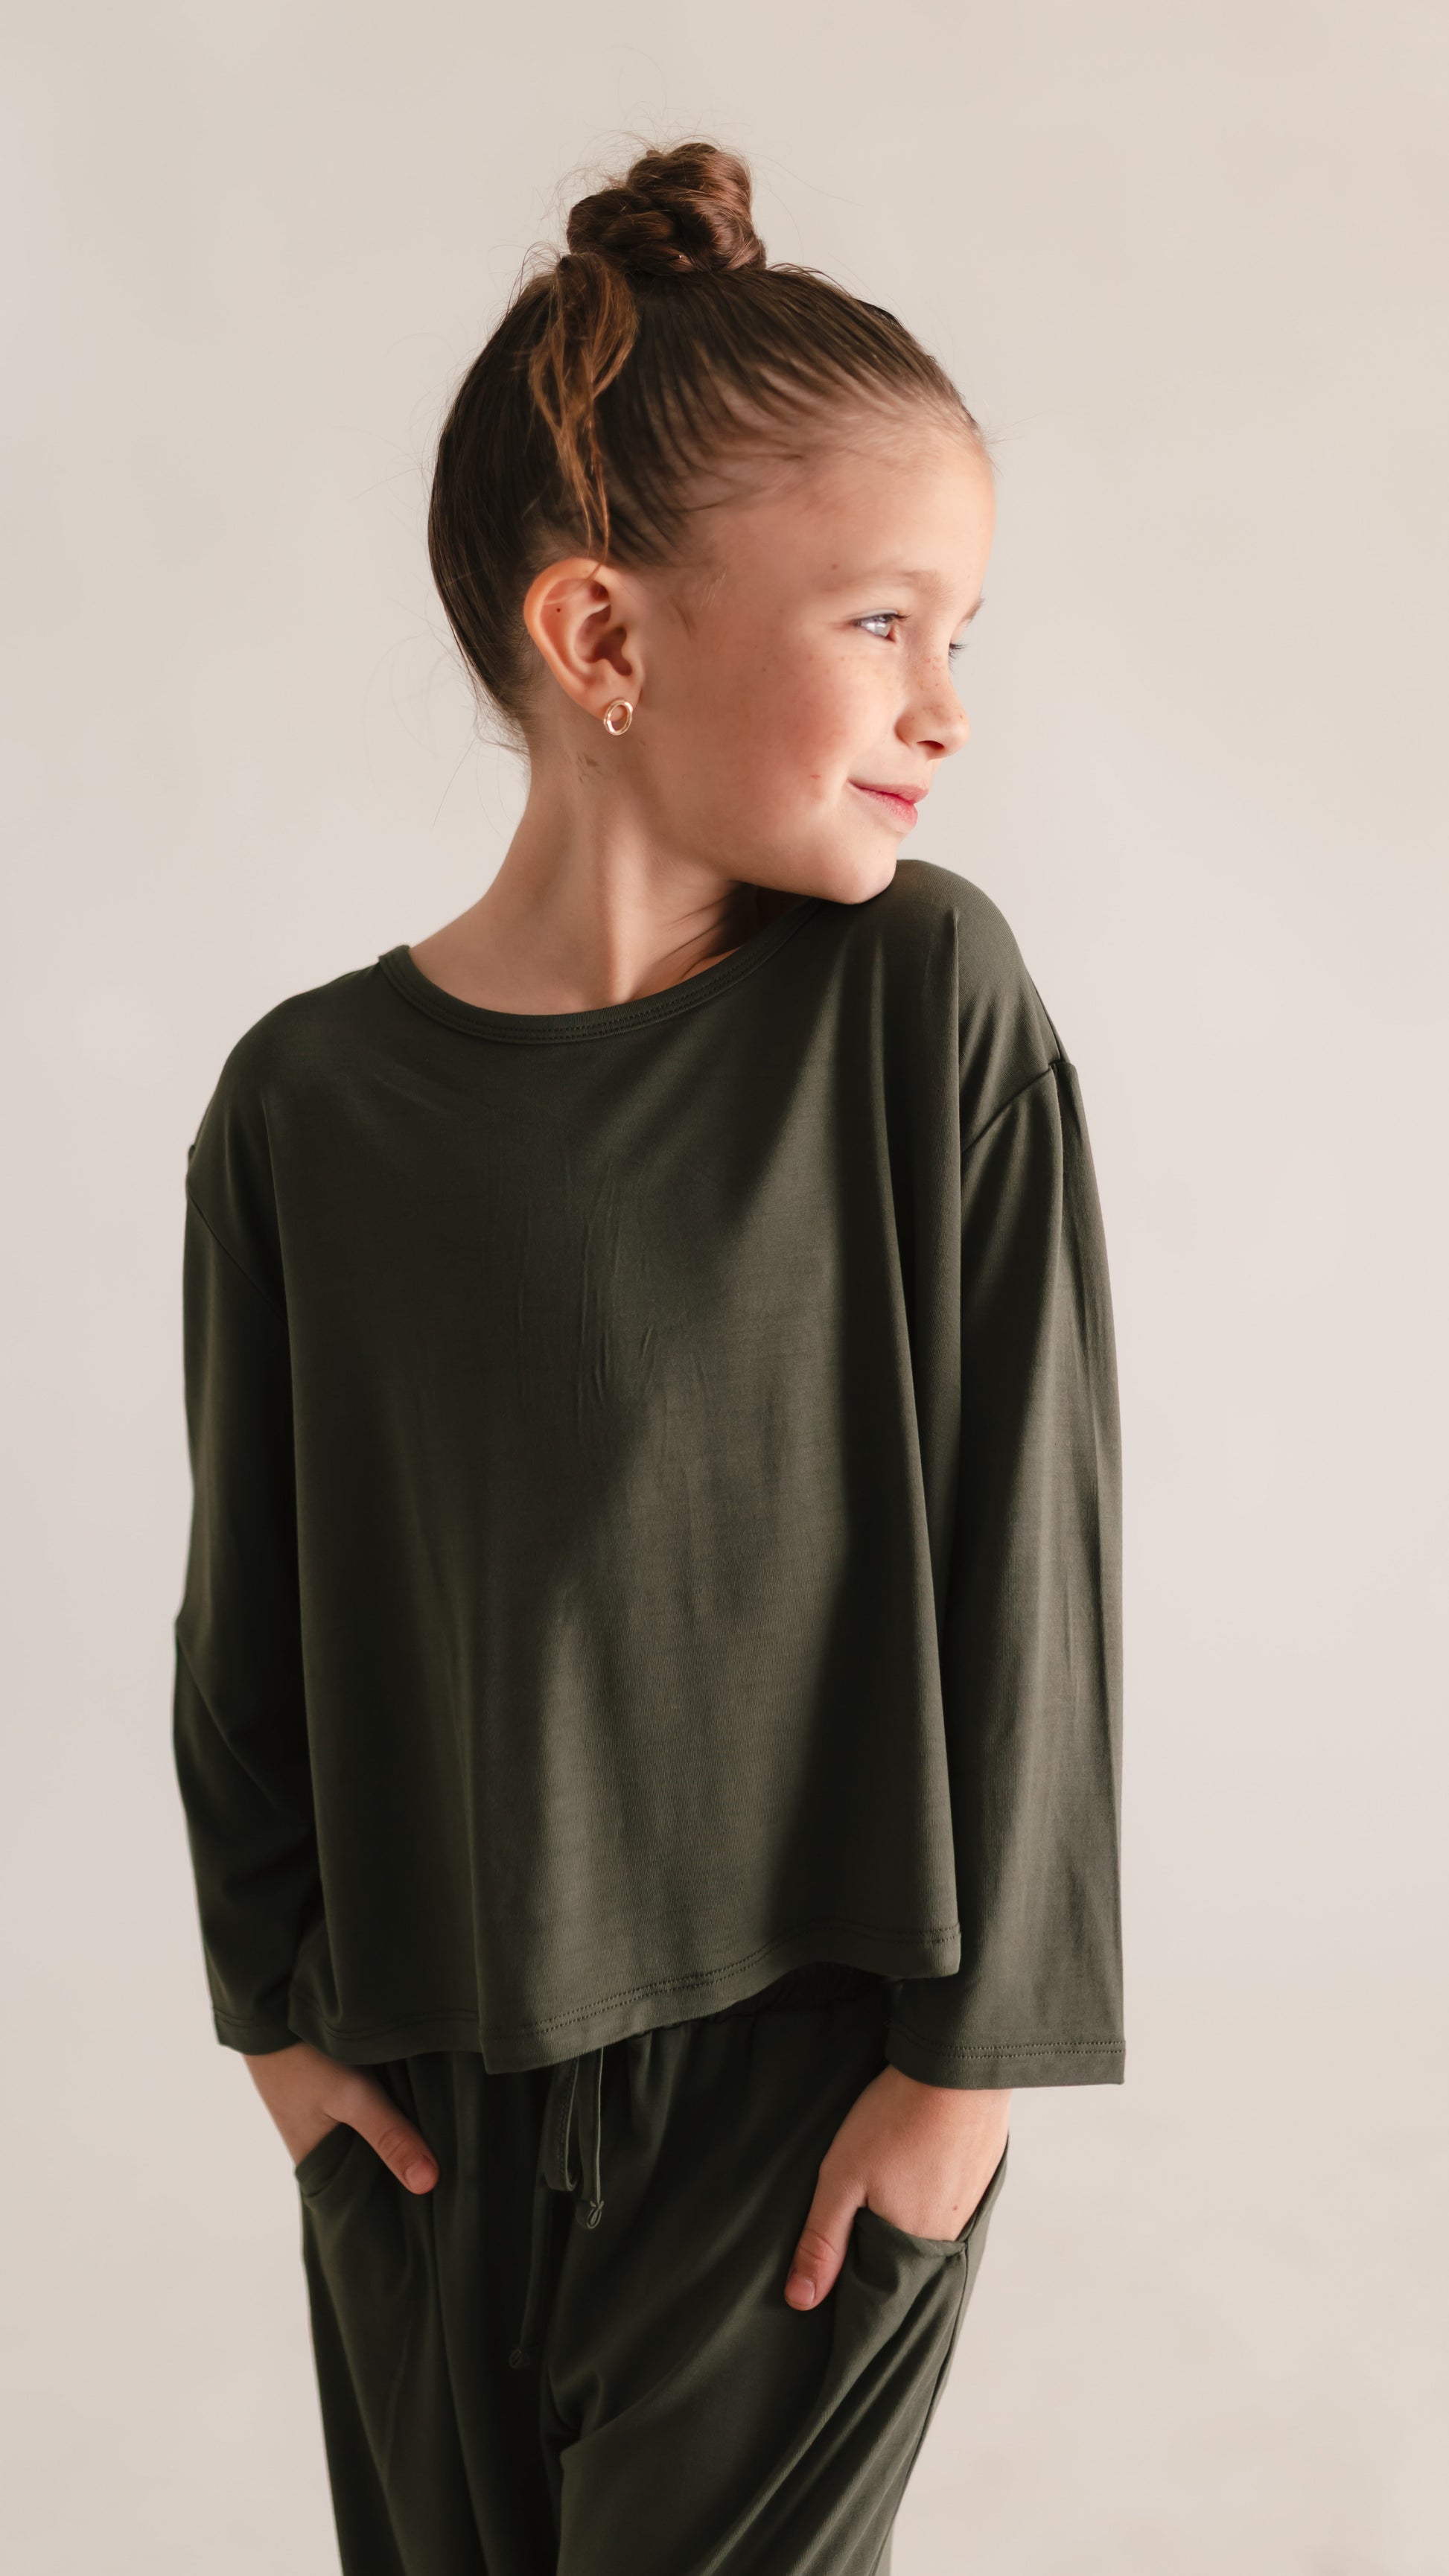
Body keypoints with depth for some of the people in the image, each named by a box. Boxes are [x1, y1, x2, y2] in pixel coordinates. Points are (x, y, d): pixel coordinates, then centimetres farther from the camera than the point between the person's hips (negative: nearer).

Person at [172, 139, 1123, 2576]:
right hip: (428, 2099, 2)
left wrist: (970, 2035, -7)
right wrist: (273, 1999, 6)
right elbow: (249, 1607, 3)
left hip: (807, 2067, -2)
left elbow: (1026, 1540, -9)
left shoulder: (927, 1001, -12)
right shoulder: (309, 1103, -9)